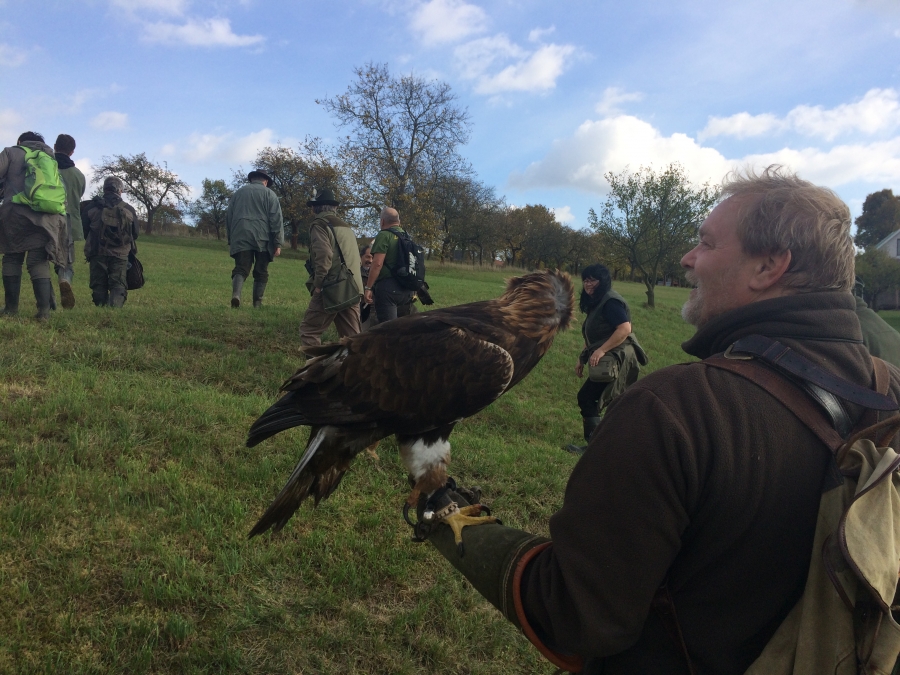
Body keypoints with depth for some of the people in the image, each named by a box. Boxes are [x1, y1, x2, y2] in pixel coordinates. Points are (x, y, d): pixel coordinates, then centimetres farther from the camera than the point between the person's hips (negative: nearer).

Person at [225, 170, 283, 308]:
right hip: (262, 239, -2)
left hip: (241, 239, 2)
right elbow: (276, 221, -4)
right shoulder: (269, 194, 5)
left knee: (241, 268, -1)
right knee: (261, 272, 8)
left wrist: (230, 240, 24)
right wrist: (278, 244, -4)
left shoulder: (238, 192, 16)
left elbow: (228, 217, 18)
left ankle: (236, 294, -26)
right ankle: (257, 303, 7)